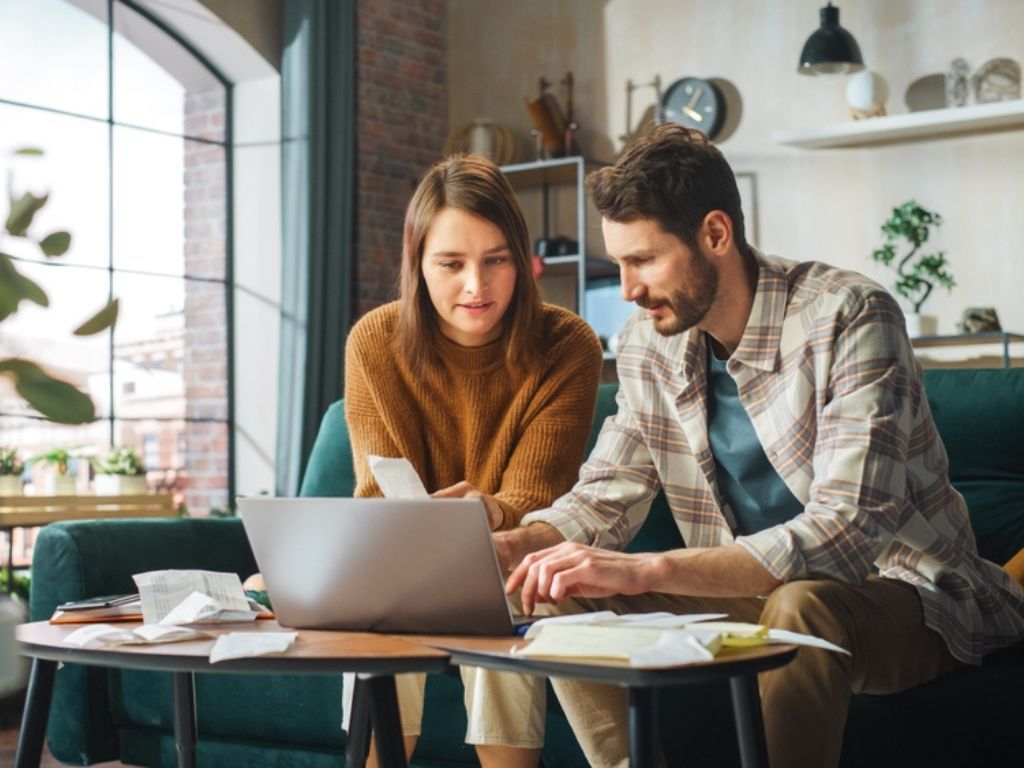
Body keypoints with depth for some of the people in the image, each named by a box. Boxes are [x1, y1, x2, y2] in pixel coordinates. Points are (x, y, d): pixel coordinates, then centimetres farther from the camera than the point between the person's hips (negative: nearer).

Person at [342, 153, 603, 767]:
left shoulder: (566, 347, -14)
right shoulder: (375, 343, -10)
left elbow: (533, 501, -15)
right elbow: (380, 494, -11)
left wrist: (487, 513, -40)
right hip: (409, 572, 1)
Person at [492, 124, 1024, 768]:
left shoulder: (848, 319, -22)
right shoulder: (651, 343, 0)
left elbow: (845, 534, -32)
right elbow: (605, 498, 5)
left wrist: (646, 570, -41)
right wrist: (511, 545, -18)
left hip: (903, 594, -6)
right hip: (758, 594, 6)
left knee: (801, 607, -38)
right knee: (568, 601, -11)